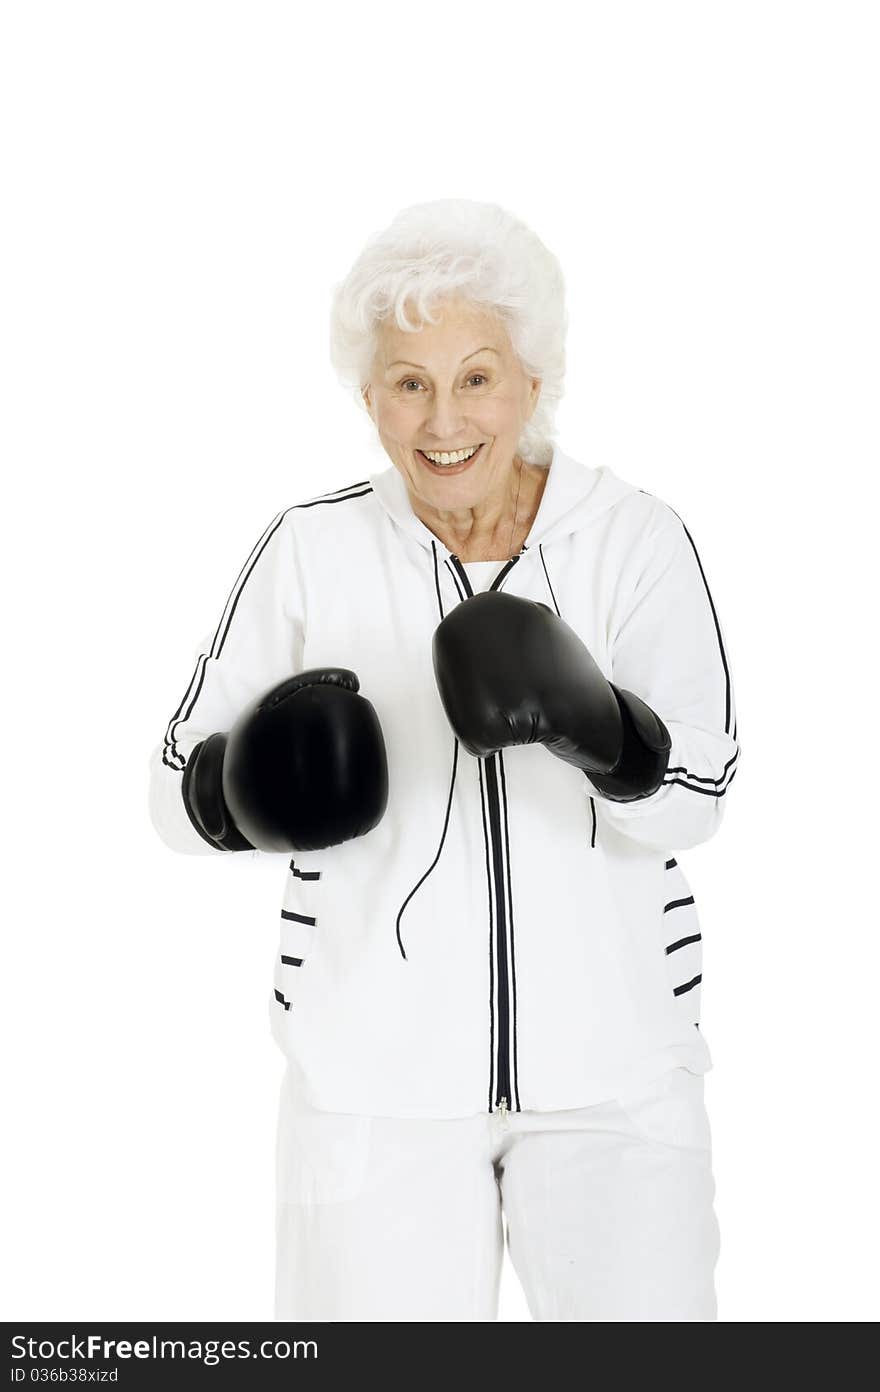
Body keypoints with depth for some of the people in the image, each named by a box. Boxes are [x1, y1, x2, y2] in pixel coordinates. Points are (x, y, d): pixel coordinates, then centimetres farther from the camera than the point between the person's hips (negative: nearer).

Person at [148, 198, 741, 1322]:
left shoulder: (638, 541, -5)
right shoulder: (312, 552, -5)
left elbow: (693, 796, -16)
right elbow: (183, 792, -1)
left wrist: (584, 717, -36)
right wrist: (255, 785, -24)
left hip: (609, 1063, 0)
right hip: (380, 1064, 0)